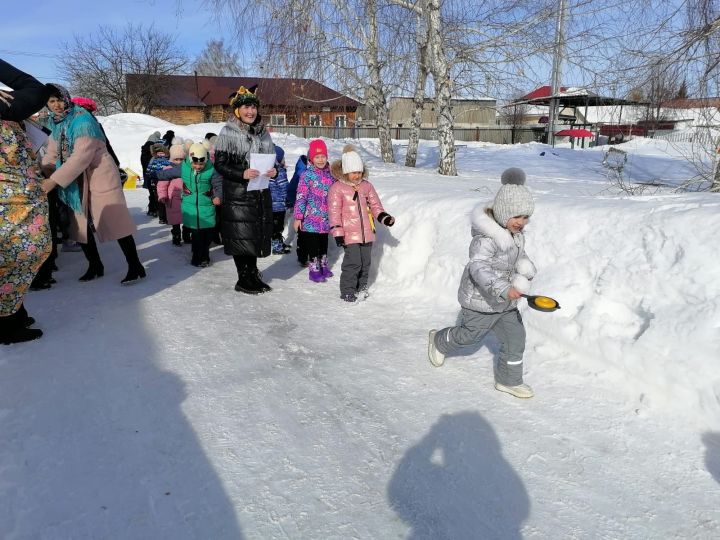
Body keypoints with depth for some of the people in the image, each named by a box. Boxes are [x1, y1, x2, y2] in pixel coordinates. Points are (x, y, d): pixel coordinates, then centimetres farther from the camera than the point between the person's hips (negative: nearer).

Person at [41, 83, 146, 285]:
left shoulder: (82, 119, -17)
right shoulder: (55, 123, 7)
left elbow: (82, 155, -26)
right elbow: (52, 155, 8)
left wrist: (54, 180, -28)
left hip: (100, 177, -8)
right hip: (77, 181, 8)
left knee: (115, 222, -9)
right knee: (81, 225, 10)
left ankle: (135, 266, -1)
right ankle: (95, 266, 24)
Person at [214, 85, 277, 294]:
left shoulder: (263, 132, 11)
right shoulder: (228, 132, -7)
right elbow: (219, 164, -9)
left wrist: (273, 171, -3)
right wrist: (242, 174, -23)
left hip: (260, 192, 6)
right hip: (237, 193, -5)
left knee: (258, 233, 10)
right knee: (240, 234, -2)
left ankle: (253, 274, 25)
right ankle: (243, 279, 12)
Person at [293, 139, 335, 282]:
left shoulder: (330, 174, 5)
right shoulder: (307, 175, -10)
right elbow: (301, 196, -13)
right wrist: (297, 217, -15)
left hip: (326, 218, 5)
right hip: (311, 218, -5)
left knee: (324, 243, 18)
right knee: (312, 245, 2)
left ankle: (323, 266, 34)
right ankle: (314, 270, 13)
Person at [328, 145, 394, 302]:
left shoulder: (366, 186, 10)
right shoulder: (337, 188, -5)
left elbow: (375, 204, 16)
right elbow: (334, 212, -8)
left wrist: (384, 217, -2)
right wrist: (337, 233, -13)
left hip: (367, 233, 6)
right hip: (350, 234, -5)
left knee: (365, 263, 12)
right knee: (353, 263, -9)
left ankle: (361, 287, 31)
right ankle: (347, 291, 6)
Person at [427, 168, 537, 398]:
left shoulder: (516, 234, 3)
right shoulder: (486, 238, -28)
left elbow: (520, 256, 20)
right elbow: (478, 267, -39)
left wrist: (526, 273, -3)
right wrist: (503, 289, -50)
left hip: (505, 301, 8)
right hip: (481, 299, -8)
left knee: (516, 337, 8)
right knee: (470, 334, 12)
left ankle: (509, 380, 26)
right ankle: (439, 340, 43)